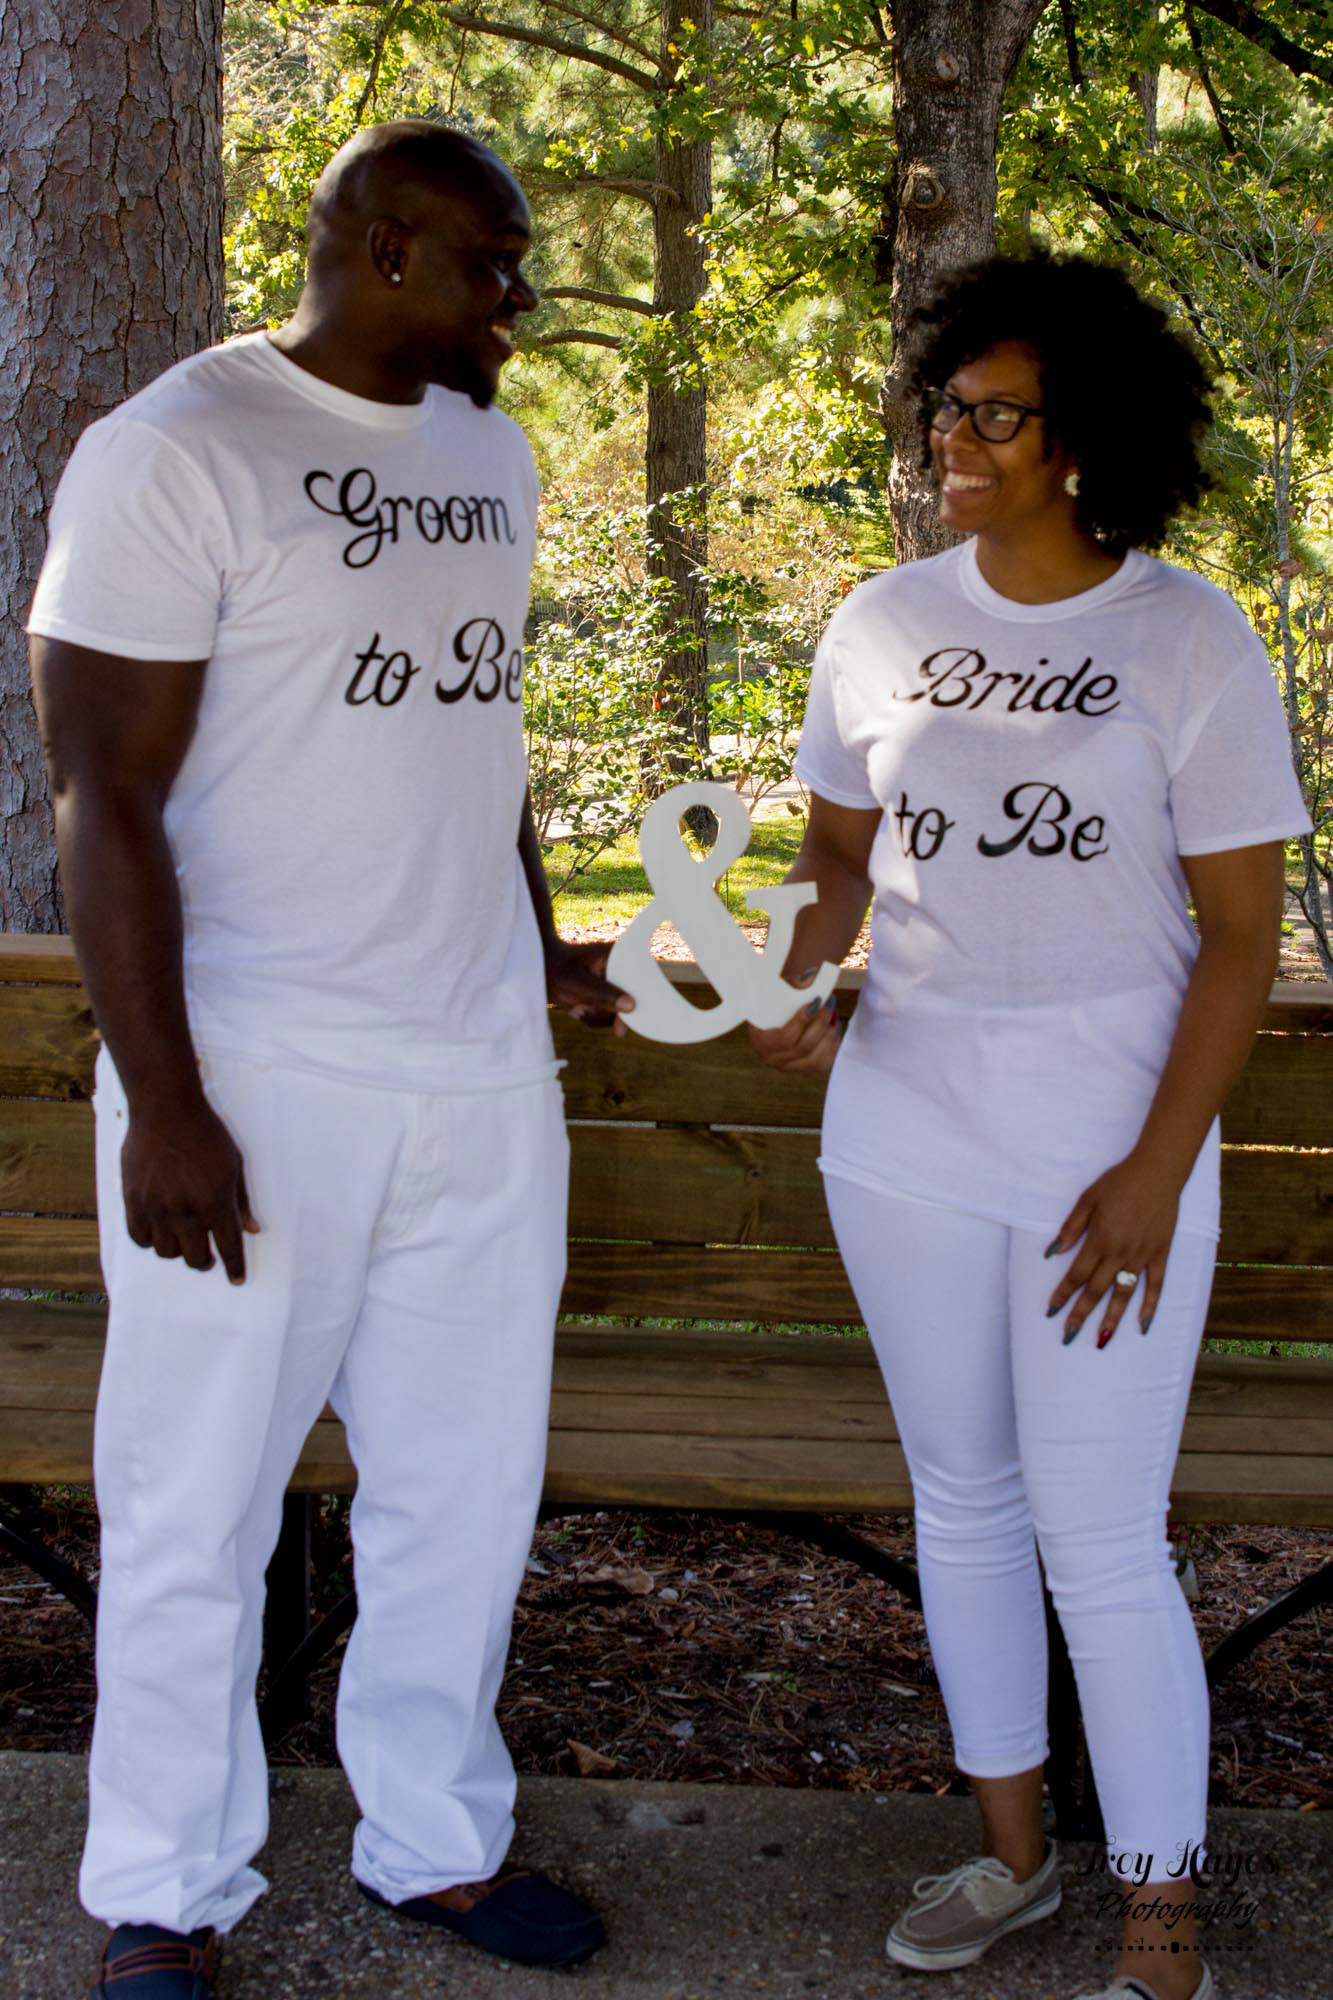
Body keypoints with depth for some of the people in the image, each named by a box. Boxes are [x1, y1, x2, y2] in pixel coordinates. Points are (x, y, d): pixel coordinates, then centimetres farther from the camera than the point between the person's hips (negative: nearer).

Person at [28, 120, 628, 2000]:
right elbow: (105, 797, -14)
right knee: (199, 1507, 6)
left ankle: (437, 1836, 32)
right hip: (258, 1081, -7)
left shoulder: (490, 452, 12)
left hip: (485, 1070, 7)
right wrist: (161, 1104, -17)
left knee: (466, 1484, 15)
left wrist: (541, 943, 19)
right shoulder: (176, 453, -12)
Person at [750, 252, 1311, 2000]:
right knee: (961, 1497, 15)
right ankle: (1014, 1849, 32)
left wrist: (1160, 1170, -13)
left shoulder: (1188, 638, -8)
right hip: (904, 1122, 5)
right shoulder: (884, 625, 3)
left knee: (1102, 1542, -3)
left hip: (1105, 1134, -4)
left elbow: (1243, 930, -7)